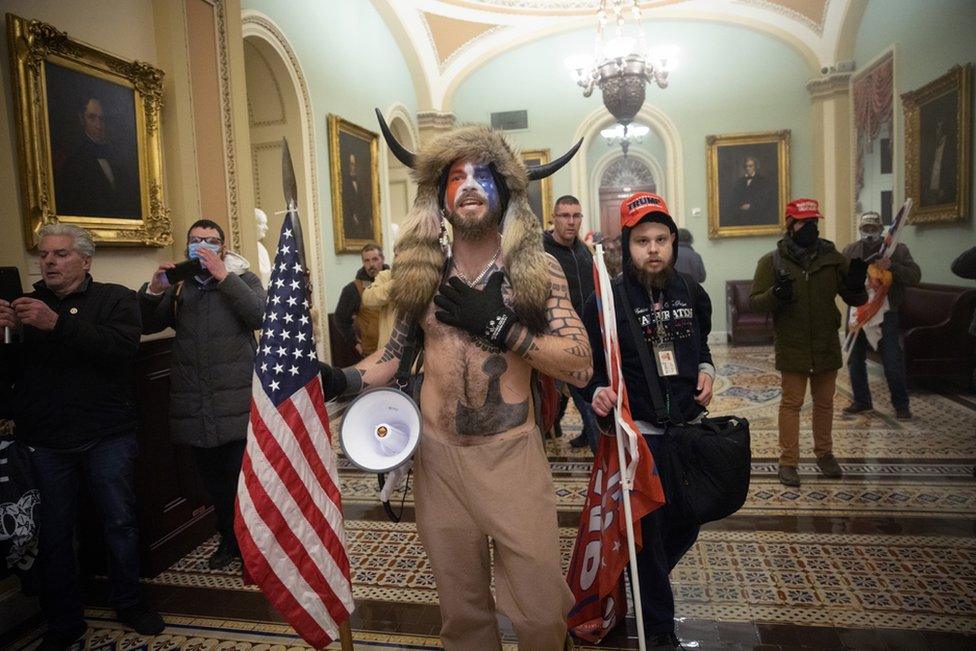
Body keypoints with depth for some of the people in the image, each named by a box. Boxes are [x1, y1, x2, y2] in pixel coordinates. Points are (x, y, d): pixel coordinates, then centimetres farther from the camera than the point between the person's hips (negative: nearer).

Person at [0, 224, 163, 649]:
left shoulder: (114, 299, 2)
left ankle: (128, 603, 26)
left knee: (120, 523, 7)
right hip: (45, 442, 3)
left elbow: (123, 348, -17)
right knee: (53, 533, 8)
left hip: (108, 437, -3)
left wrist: (57, 324, -25)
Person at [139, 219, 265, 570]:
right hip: (195, 406, 4)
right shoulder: (177, 285, 14)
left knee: (242, 479, -2)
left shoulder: (242, 279, 3)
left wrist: (223, 276, -20)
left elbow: (260, 316, -15)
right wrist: (153, 290, -9)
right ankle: (229, 540, 31)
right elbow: (146, 325, 8)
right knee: (214, 481, 15)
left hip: (237, 402, -4)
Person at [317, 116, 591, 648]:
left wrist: (499, 325, -20)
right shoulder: (422, 273, 3)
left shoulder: (538, 270, -5)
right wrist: (341, 380, -5)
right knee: (461, 608, 17)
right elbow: (397, 352, 12)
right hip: (438, 456, 2)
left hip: (512, 455, -2)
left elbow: (580, 366, -11)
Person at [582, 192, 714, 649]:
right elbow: (589, 365, -8)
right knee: (648, 529, 5)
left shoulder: (691, 291, 4)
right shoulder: (607, 298, -11)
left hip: (690, 424, 5)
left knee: (687, 524, 17)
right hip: (639, 431, -5)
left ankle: (647, 583, 46)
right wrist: (598, 392, -27)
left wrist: (706, 369, 1)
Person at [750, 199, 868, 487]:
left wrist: (856, 284, -16)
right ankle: (788, 461, 12)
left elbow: (855, 300, 7)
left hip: (826, 345, 4)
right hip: (791, 347, -3)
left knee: (824, 402, 16)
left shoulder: (832, 258, 4)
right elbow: (754, 301, -7)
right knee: (791, 403, 2)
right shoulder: (772, 261, -4)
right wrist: (776, 295, -28)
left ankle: (824, 454, 33)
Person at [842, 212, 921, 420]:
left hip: (886, 313, -3)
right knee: (855, 359, 10)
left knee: (892, 361, -3)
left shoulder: (898, 250, 0)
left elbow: (915, 276, -7)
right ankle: (861, 401, 25)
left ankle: (901, 404, 12)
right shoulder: (850, 251, 8)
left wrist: (892, 266, -22)